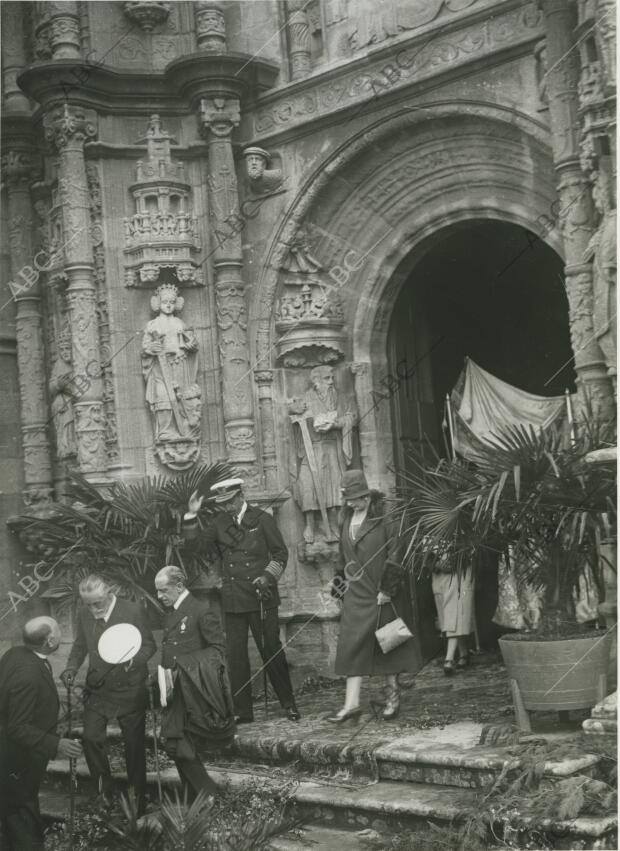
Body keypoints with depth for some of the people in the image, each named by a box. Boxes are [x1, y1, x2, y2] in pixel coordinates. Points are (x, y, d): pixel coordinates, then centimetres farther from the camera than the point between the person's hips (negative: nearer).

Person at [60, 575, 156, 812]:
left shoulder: (133, 611, -14)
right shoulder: (84, 615, -2)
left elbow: (149, 645, -8)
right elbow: (80, 646, 12)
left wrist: (133, 660, -28)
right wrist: (71, 668, -6)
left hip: (130, 689, -3)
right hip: (97, 690, 3)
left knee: (134, 743, 6)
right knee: (90, 738, -8)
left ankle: (138, 796, 23)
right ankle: (104, 790, 14)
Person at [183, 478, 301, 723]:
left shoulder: (262, 519, 0)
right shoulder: (220, 523, 8)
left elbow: (281, 554, 2)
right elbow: (195, 543, 4)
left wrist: (268, 576, -12)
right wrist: (191, 516, -8)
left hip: (261, 596, -3)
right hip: (233, 599, 3)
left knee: (271, 650, 0)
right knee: (235, 654, 2)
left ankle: (289, 703, 13)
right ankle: (242, 711, 9)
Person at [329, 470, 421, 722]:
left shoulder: (382, 521, -10)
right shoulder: (346, 521, 8)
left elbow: (394, 557, -12)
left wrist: (387, 589, -14)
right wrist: (342, 580, 18)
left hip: (382, 596, -5)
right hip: (356, 595, 5)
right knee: (352, 646, -1)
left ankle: (393, 697, 19)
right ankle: (351, 703, -2)